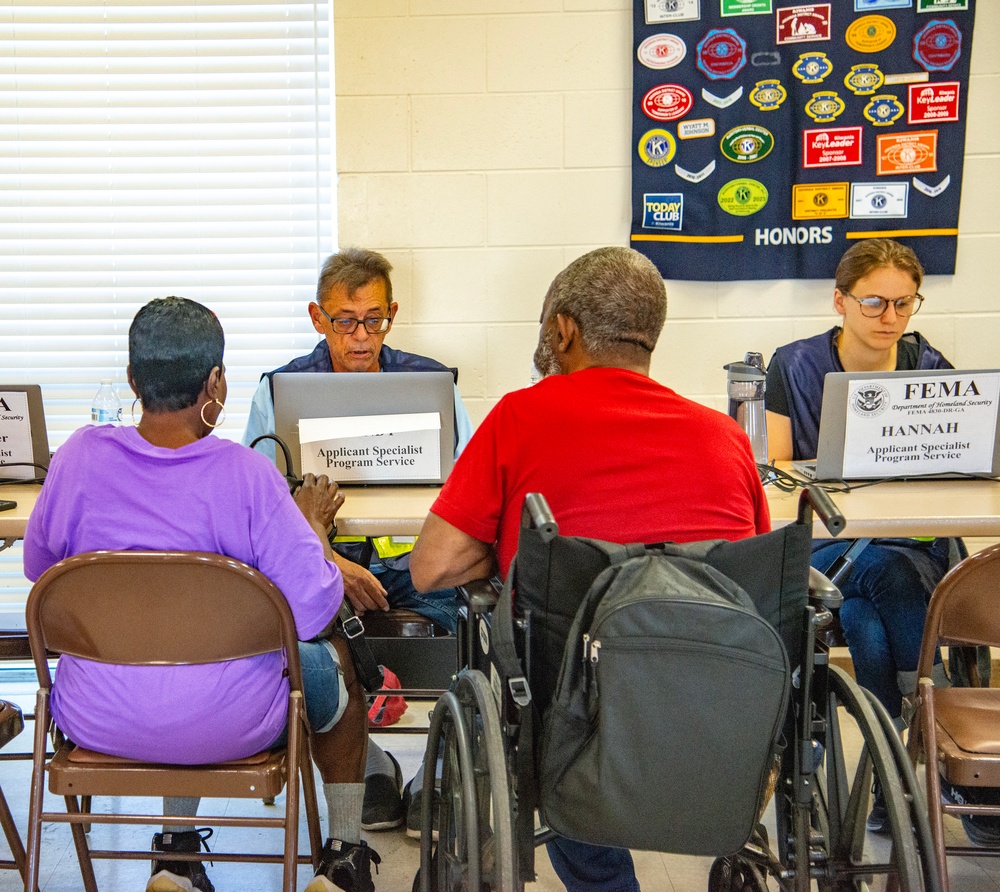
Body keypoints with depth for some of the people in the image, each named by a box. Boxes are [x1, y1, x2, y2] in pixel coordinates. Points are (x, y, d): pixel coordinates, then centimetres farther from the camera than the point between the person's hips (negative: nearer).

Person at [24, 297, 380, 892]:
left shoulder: (80, 457, -10)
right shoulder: (247, 474, -21)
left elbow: (38, 565, 7)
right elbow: (313, 608, -18)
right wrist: (312, 523, -1)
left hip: (97, 720, 4)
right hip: (229, 726, -4)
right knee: (334, 655, 26)